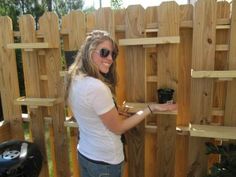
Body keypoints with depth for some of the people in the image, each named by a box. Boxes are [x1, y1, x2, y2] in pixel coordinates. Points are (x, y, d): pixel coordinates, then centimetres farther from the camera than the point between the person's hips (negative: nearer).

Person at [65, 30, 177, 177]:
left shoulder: (75, 80, -4)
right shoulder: (97, 87, -30)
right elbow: (118, 128, -20)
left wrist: (112, 112, 5)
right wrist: (151, 108, -16)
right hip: (105, 161, -7)